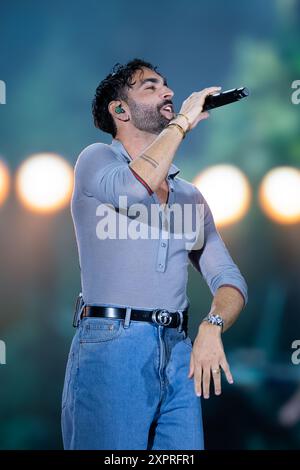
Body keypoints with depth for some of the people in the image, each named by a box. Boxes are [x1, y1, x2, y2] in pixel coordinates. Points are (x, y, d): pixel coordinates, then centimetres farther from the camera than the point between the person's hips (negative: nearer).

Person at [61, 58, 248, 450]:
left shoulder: (189, 195, 19)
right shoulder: (96, 159, 4)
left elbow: (229, 279, 14)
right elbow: (134, 188, -20)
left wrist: (212, 326, -8)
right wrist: (182, 122, -8)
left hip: (179, 353, 5)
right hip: (111, 346, -5)